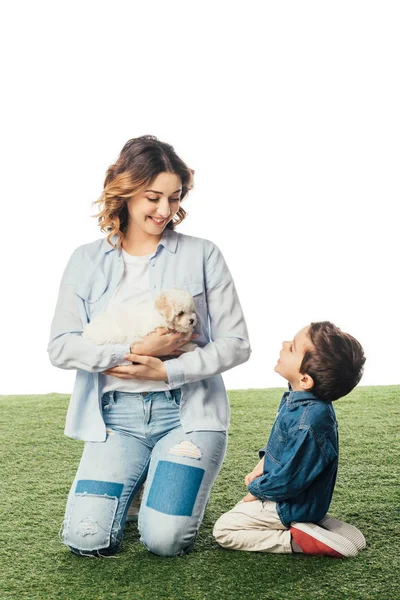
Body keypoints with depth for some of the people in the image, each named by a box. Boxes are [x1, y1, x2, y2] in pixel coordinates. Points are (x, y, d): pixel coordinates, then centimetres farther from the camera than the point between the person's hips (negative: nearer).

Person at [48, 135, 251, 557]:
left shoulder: (202, 256, 1)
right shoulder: (86, 262, 6)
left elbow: (236, 345, -1)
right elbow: (61, 348, -2)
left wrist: (166, 370, -14)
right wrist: (133, 353, -14)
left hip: (187, 410, -1)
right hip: (116, 414, 2)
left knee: (165, 540, -14)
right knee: (85, 538, -11)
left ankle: (173, 481, 20)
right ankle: (134, 481, 21)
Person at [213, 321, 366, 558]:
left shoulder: (307, 424, -36)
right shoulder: (297, 399, -8)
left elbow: (287, 481, -27)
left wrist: (256, 490, -11)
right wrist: (261, 466, 3)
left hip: (294, 506, -9)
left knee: (224, 530, -3)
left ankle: (298, 540, -6)